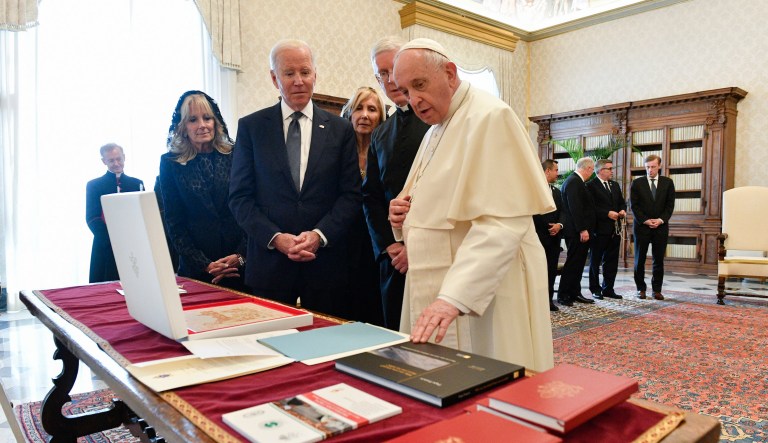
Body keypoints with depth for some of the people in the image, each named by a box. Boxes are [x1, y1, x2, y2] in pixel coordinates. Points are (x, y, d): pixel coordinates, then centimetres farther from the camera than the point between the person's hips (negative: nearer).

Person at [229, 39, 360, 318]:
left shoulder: (340, 129, 6)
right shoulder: (251, 127, 4)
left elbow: (351, 195, 2)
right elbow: (240, 196, 1)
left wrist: (319, 234, -12)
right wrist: (276, 238, -12)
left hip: (325, 261, 1)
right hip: (269, 261, 0)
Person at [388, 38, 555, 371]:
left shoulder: (490, 117, -13)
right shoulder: (437, 128, 16)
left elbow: (502, 224, -23)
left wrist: (453, 297, -31)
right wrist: (406, 217, 2)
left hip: (486, 296, -8)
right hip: (438, 292, 9)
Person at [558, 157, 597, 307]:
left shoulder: (575, 181, 16)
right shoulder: (574, 182, -16)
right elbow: (574, 208, -23)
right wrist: (582, 229, -23)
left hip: (579, 231, 10)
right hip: (578, 232, -10)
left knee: (578, 263, 12)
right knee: (572, 263, -4)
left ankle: (575, 293, 18)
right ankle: (562, 295, 2)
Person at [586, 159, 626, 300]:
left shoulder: (615, 185, 16)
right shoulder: (591, 185, -9)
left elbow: (622, 202, 21)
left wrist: (623, 211, 0)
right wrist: (607, 213, -19)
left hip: (615, 229, 7)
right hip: (599, 230, -7)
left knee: (612, 261, 10)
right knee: (595, 261, 5)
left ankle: (608, 289, 20)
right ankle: (595, 290, 14)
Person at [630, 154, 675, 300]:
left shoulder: (668, 182, 7)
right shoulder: (637, 183, 2)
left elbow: (670, 204, 4)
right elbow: (634, 205, -2)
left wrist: (661, 220, -10)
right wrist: (645, 221, -12)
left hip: (661, 226, 1)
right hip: (641, 226, -1)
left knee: (659, 260, 4)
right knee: (639, 259, 2)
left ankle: (657, 289, 12)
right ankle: (641, 288, 11)